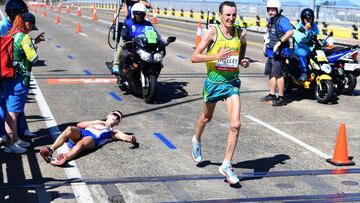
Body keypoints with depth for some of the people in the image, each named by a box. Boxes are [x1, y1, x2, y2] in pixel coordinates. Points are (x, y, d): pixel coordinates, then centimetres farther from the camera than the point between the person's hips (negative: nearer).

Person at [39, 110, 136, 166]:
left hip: (93, 138, -3)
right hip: (81, 133, 3)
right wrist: (96, 122, 22)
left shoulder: (113, 132, 34)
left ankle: (65, 158, -68)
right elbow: (79, 125, 29)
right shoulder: (96, 123, 42)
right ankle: (51, 150, -51)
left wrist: (131, 138, -6)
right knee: (70, 129, -33)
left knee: (81, 143, -39)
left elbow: (126, 137, 18)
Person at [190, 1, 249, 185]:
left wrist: (243, 62, -3)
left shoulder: (241, 33, -2)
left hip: (232, 82, 2)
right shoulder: (213, 32, -13)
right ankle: (197, 140, 55)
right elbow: (194, 57, -17)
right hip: (213, 82, -2)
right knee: (207, 117, 22)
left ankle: (226, 165, 0)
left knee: (235, 124, -11)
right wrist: (216, 56, -29)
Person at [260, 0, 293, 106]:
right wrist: (265, 44, 21)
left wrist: (279, 42, -30)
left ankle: (281, 98, -9)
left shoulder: (282, 20, -16)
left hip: (279, 52, -10)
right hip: (270, 52, 10)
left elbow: (290, 32, -31)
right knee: (271, 73, 16)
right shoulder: (271, 20, 15)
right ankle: (272, 95, 28)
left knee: (278, 74, -12)